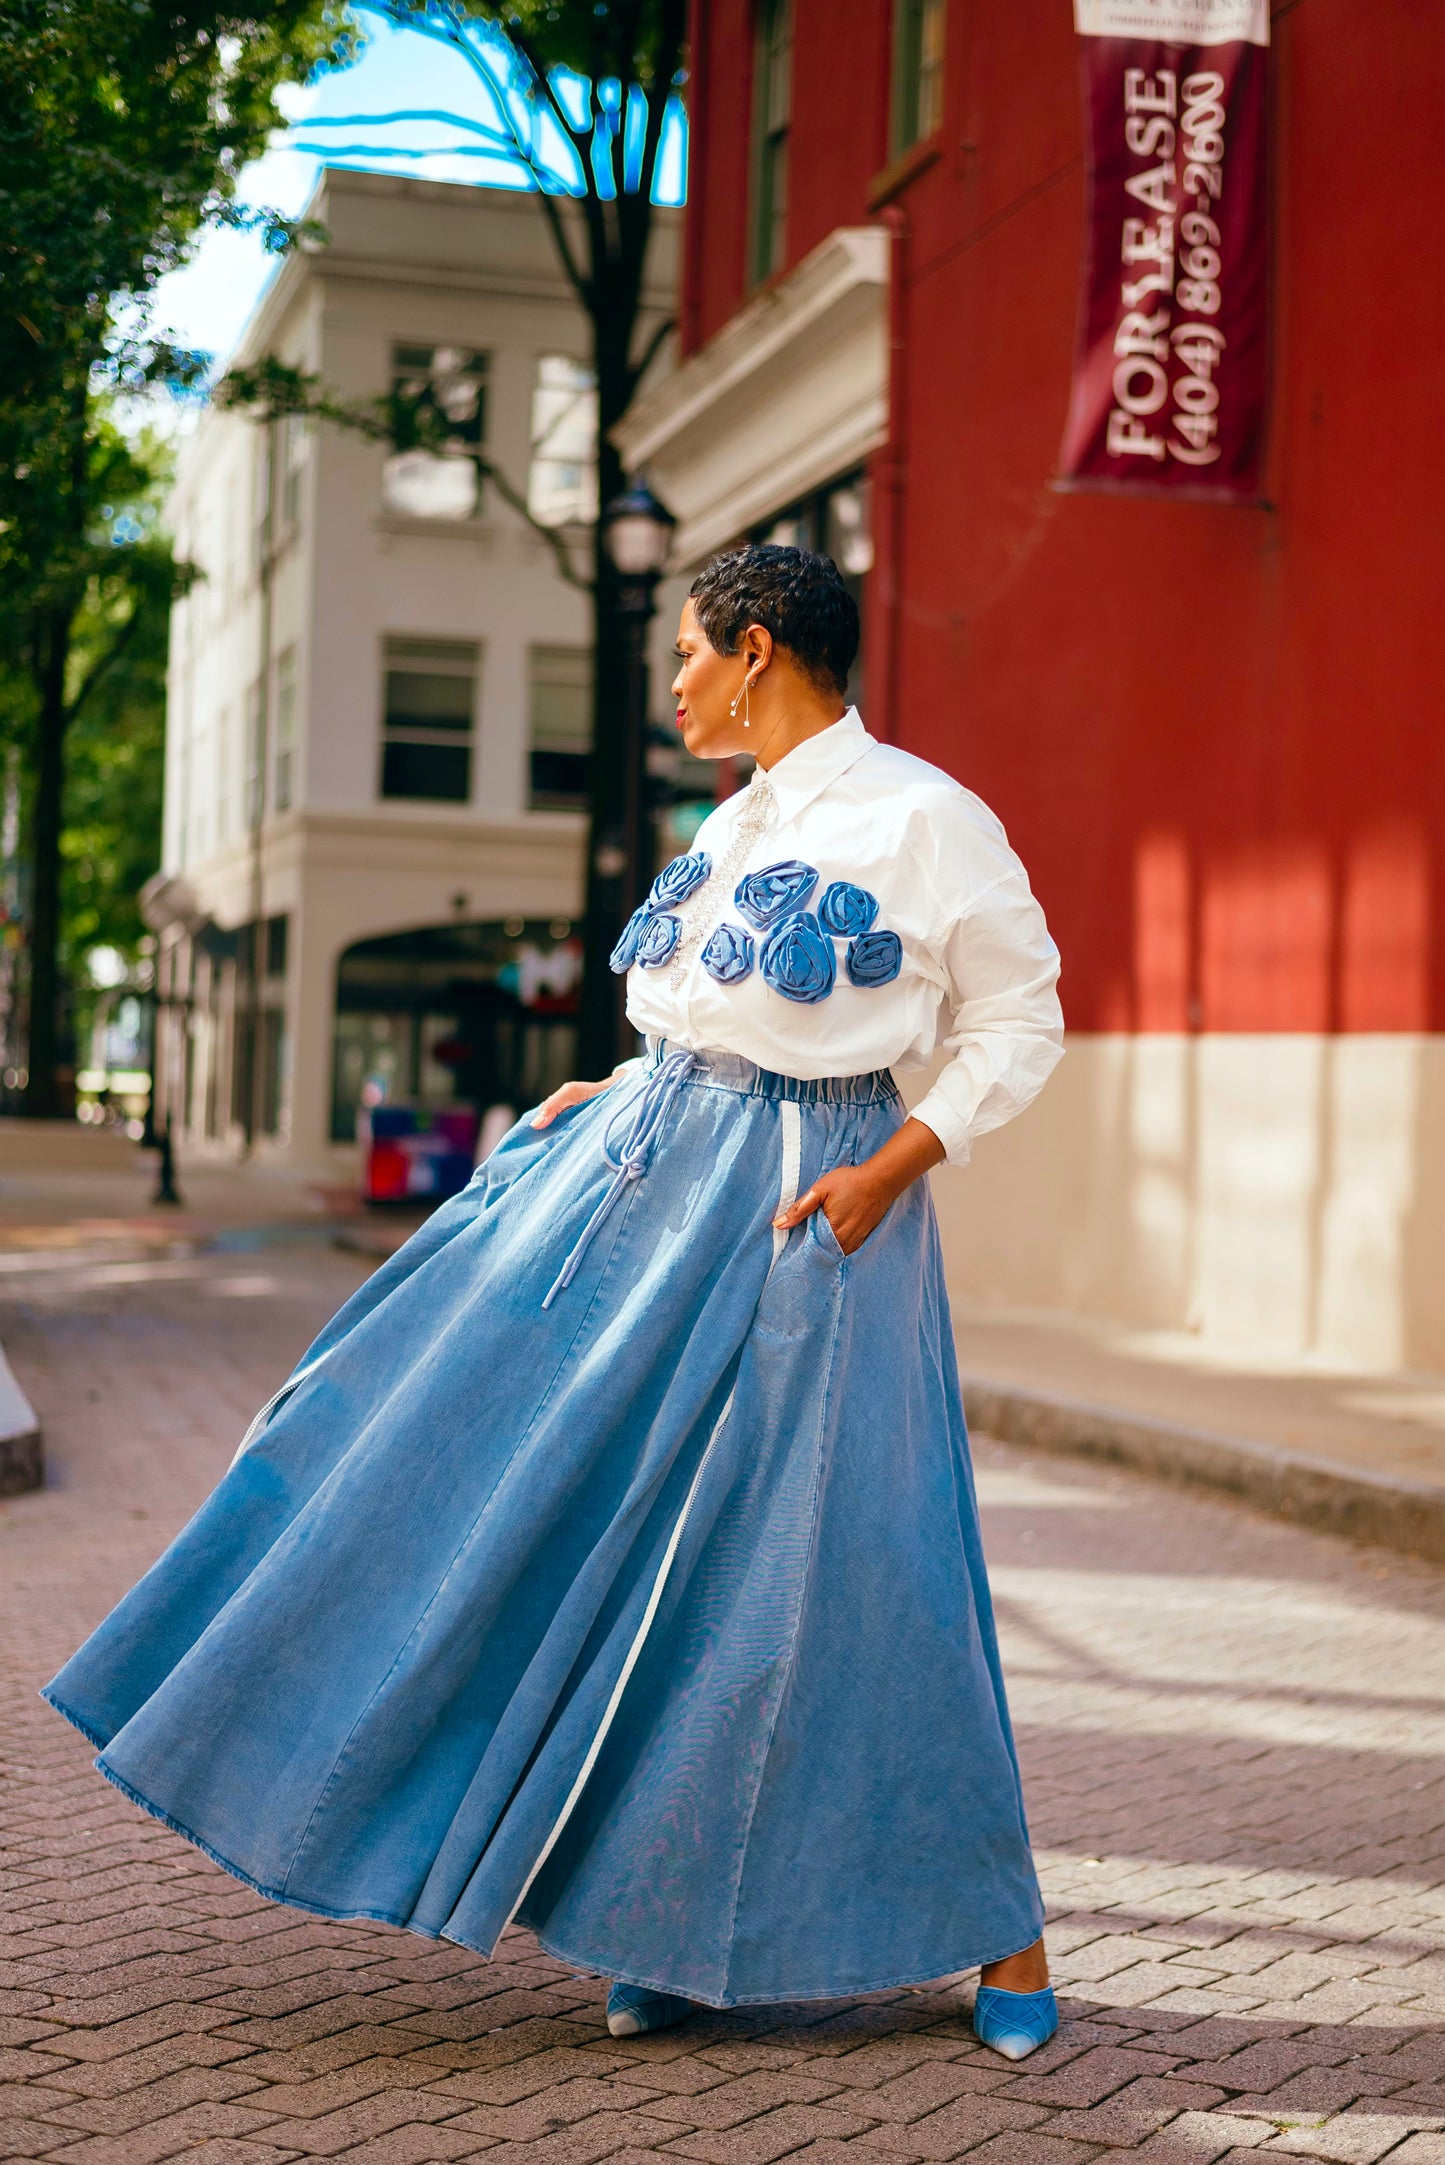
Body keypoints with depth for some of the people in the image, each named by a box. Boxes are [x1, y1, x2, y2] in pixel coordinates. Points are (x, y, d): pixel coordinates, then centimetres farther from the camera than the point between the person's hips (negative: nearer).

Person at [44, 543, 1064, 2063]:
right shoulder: (734, 825, 13)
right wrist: (620, 1097, 15)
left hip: (806, 1210, -7)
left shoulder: (925, 817, -9)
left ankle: (999, 1931, 11)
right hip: (652, 1171, 7)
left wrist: (888, 1171, -16)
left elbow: (1017, 1023, -7)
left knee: (829, 1560, -5)